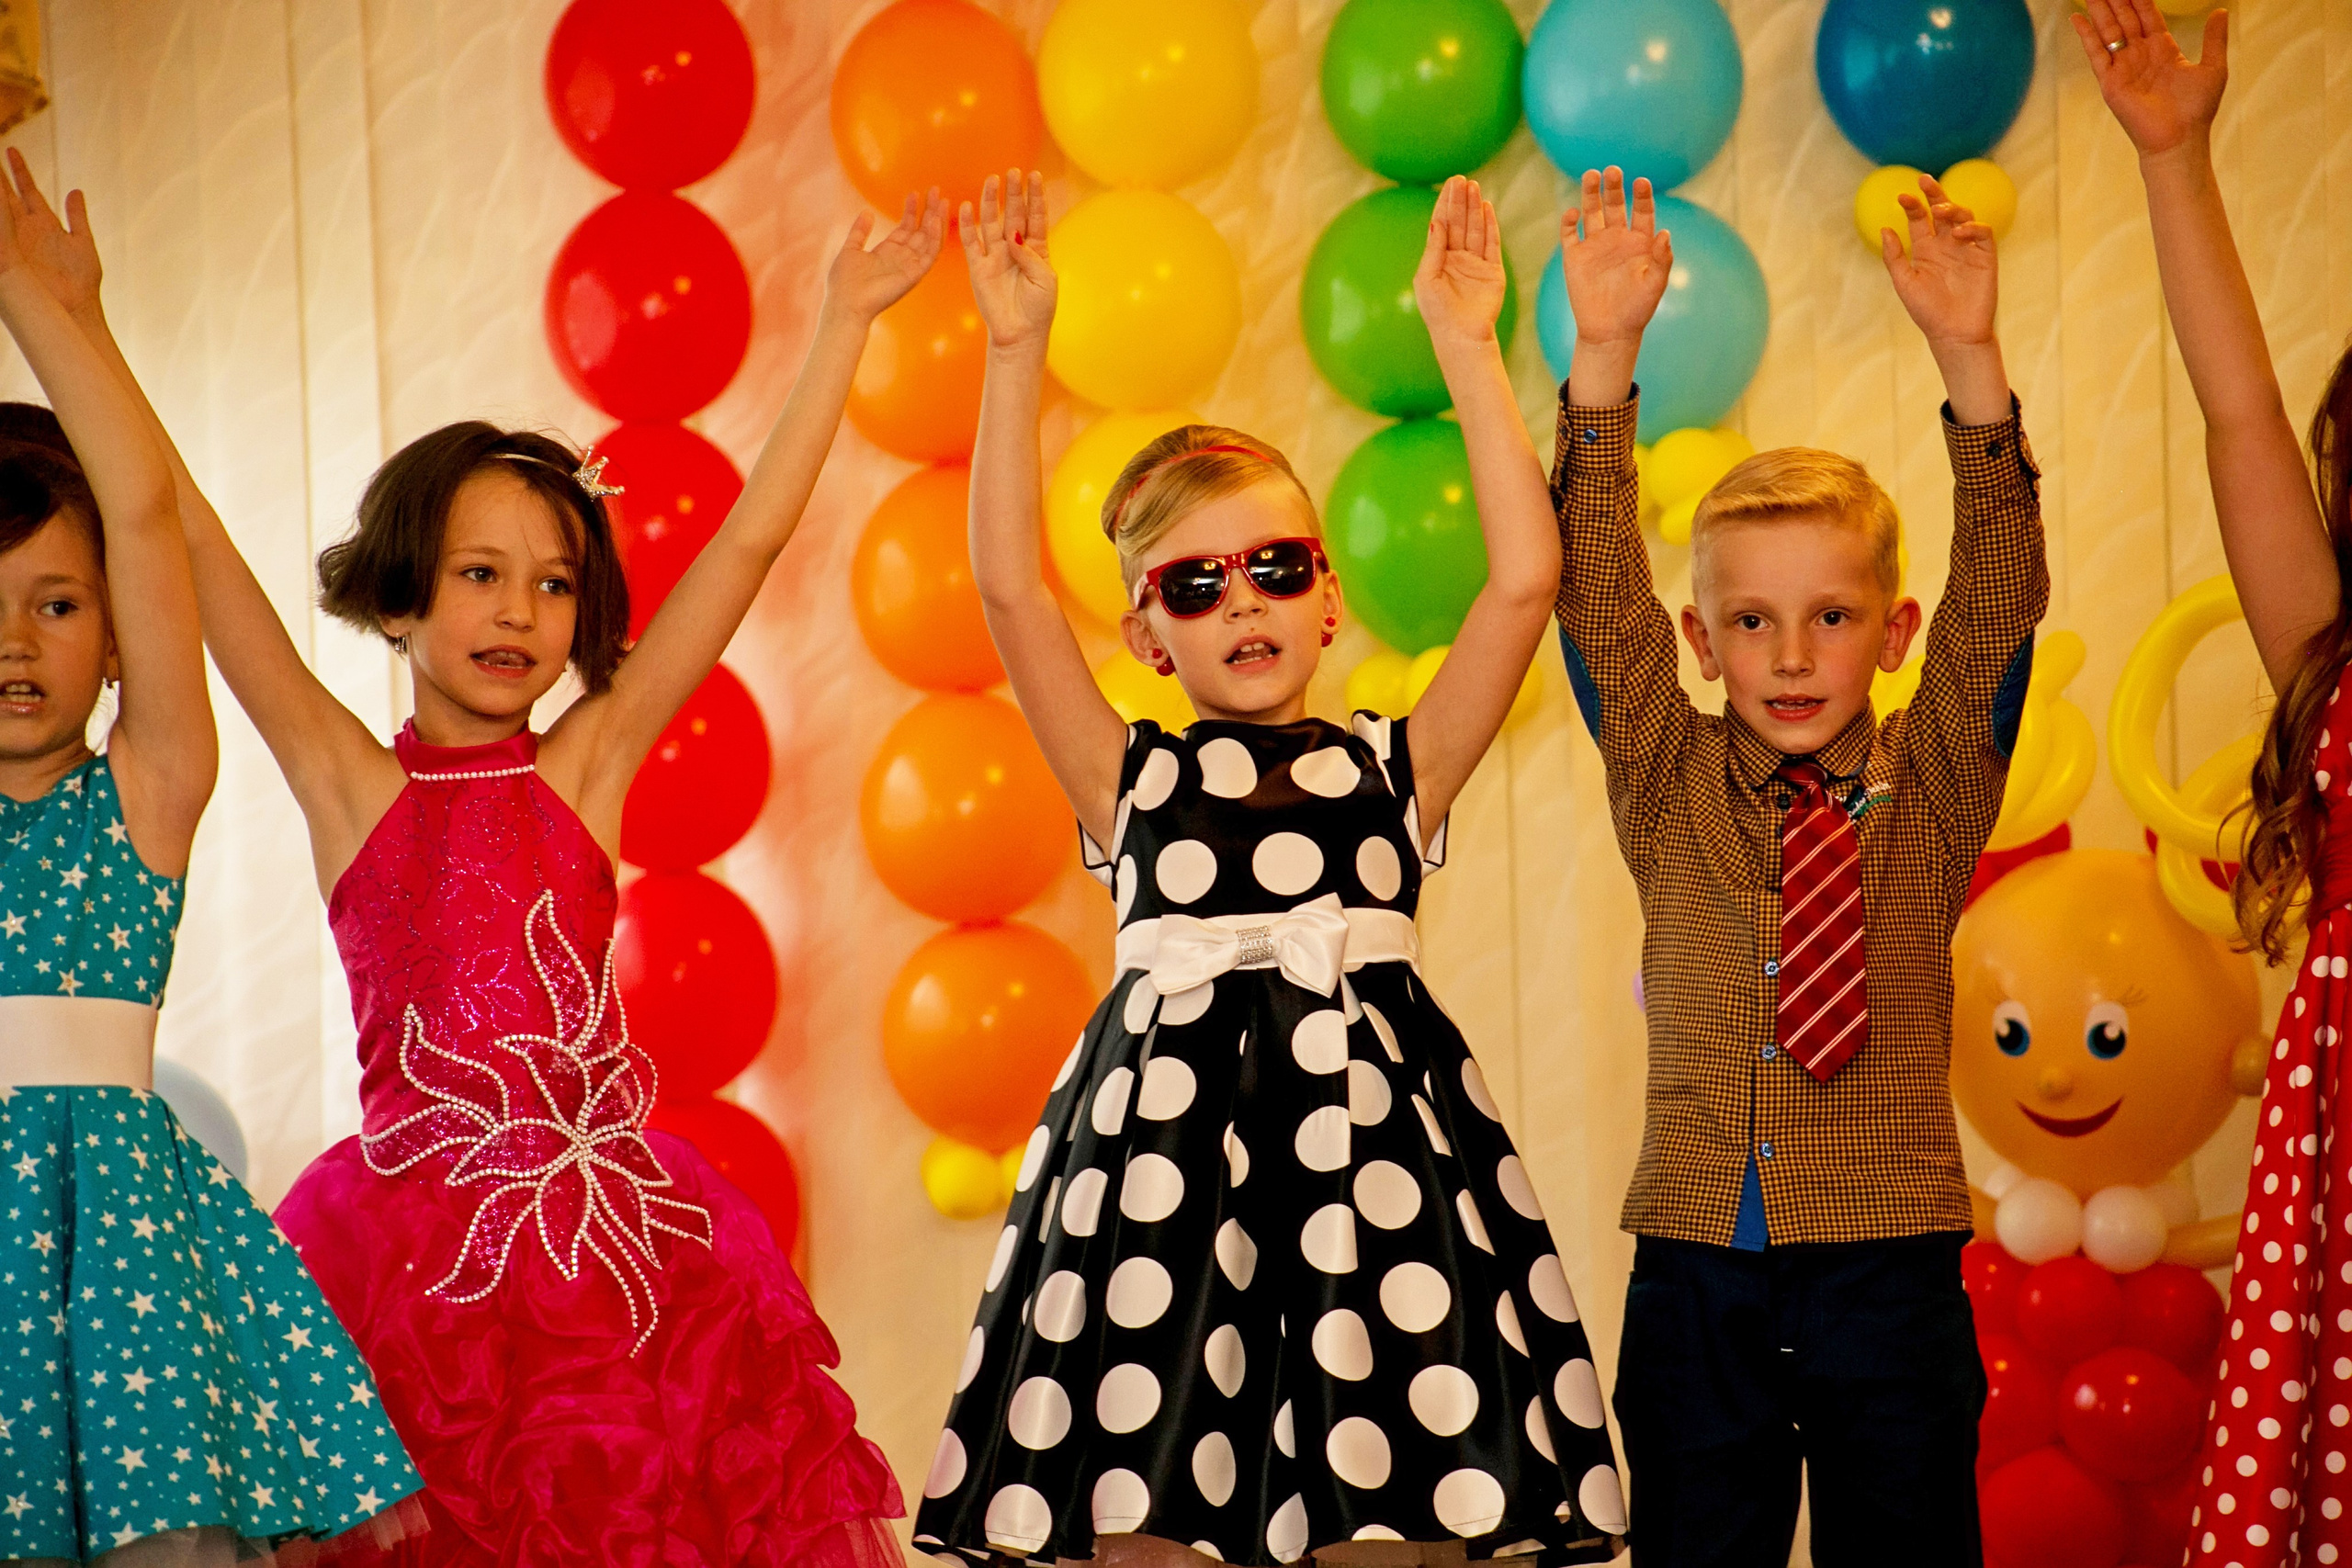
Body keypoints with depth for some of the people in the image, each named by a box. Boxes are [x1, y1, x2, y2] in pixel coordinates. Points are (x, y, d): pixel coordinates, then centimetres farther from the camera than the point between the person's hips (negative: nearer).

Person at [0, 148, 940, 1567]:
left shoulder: (587, 765, 4)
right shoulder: (349, 783, 2)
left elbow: (751, 542, 3)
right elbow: (188, 546, -2)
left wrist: (845, 323, 3)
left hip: (611, 1223, 1)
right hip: (415, 1223, -1)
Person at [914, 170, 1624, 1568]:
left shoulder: (1394, 768, 11)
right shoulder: (1132, 780, 10)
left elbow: (1526, 577, 1)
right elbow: (1010, 585, 0)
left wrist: (1466, 344, 1)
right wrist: (1017, 352, -3)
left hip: (1369, 1136, 0)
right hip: (1166, 1139, 0)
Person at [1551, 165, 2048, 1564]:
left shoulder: (1933, 789, 2)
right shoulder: (1671, 788, 4)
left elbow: (2000, 596, -9)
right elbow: (1600, 597, -6)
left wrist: (1969, 358, -22)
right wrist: (1606, 360, -18)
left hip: (1893, 1277, -1)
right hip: (1696, 1276, 1)